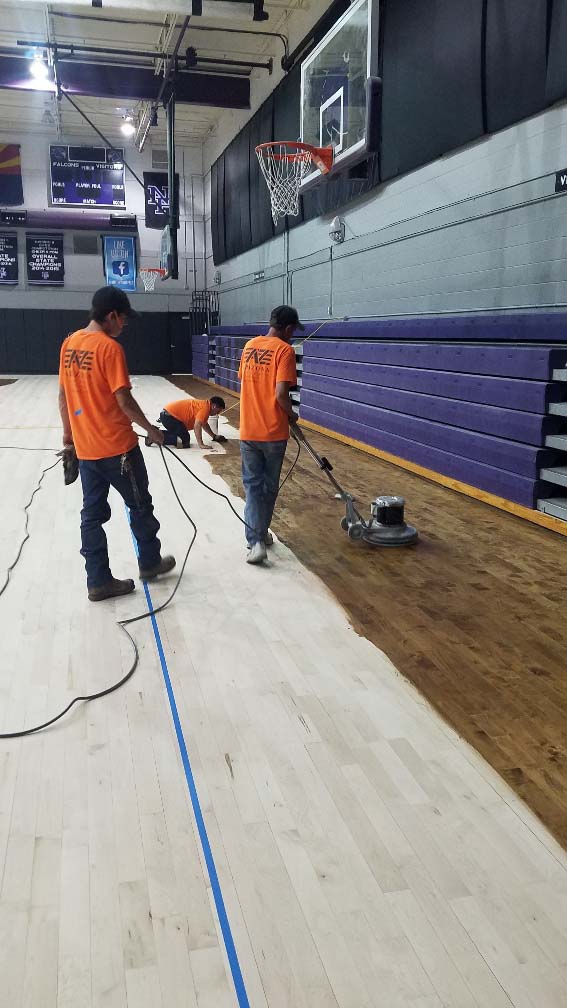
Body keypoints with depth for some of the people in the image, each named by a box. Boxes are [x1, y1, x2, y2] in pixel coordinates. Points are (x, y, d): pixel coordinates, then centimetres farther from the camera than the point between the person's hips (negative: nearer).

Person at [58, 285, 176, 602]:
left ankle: (99, 581, 15)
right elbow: (124, 401, -17)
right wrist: (151, 429, -4)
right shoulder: (110, 348, -16)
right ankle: (150, 562, 29)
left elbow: (63, 395, 12)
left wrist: (68, 434, 21)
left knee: (92, 513, 10)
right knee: (140, 505, 12)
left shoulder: (70, 343, 6)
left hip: (85, 447, 7)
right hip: (117, 446, -7)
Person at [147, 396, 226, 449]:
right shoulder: (205, 408, -15)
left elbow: (204, 424, 31)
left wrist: (214, 436, 32)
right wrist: (201, 444, -24)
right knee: (184, 440, -10)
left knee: (179, 434, 24)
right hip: (169, 415, -11)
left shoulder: (205, 405, 16)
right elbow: (197, 425, -25)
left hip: (167, 414, 11)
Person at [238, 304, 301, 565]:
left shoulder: (249, 346, 9)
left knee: (252, 485, 6)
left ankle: (256, 541, -5)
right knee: (269, 485, 13)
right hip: (273, 431, -4)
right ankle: (261, 533, 26)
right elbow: (281, 393, -21)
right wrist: (291, 415, -2)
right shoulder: (284, 350, -12)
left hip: (248, 429, 4)